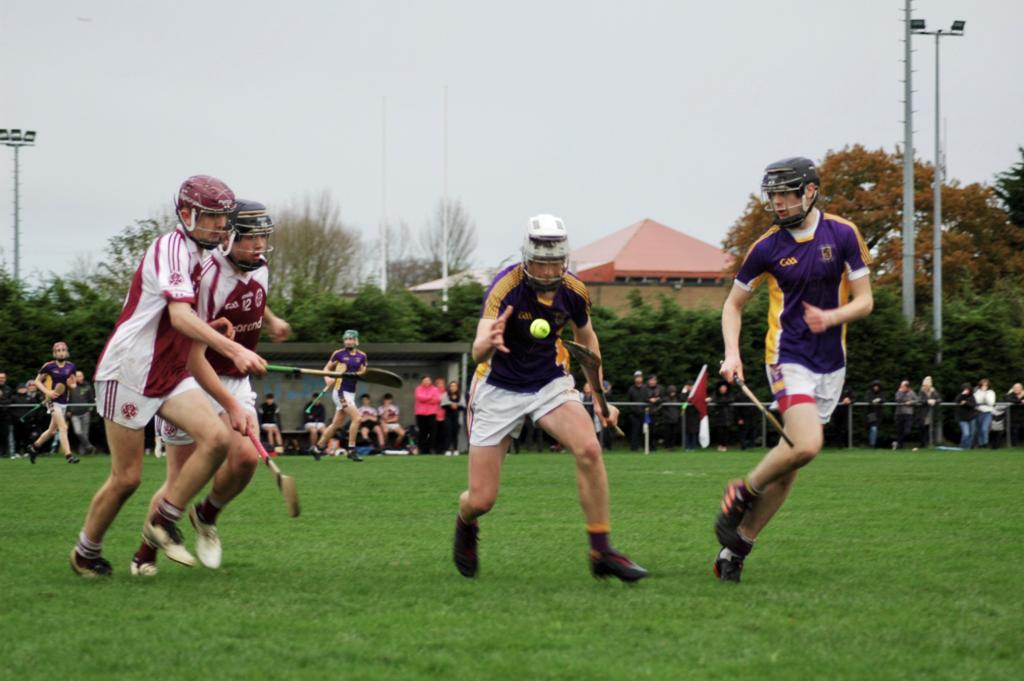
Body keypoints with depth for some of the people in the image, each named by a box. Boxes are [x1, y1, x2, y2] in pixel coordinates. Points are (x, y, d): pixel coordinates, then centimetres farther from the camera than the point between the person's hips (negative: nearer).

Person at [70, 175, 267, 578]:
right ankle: (86, 552, 19)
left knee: (217, 438, -14)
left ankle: (163, 523, -2)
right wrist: (233, 350, -44)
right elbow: (180, 317, -33)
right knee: (127, 477, -2)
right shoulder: (171, 248, -18)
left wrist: (213, 330, 4)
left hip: (170, 375, 8)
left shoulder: (199, 257, 12)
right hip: (128, 373, -8)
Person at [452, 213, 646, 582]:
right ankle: (465, 526, 36)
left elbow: (587, 340, 13)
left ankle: (602, 552, -16)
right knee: (480, 500, -4)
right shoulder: (505, 288, -25)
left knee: (588, 449, -26)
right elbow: (478, 353, -38)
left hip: (550, 383, 3)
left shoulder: (574, 292, -10)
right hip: (499, 389, -3)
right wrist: (489, 342, -61)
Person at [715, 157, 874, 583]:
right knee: (806, 445, -25)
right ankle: (742, 494, -1)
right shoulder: (768, 247, -3)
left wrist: (832, 317, -20)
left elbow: (864, 301, 0)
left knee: (790, 464, 4)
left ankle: (736, 547, 12)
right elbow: (733, 304, 8)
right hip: (789, 359, -3)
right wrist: (732, 353, -7)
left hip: (831, 365, 3)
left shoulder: (843, 235, -1)